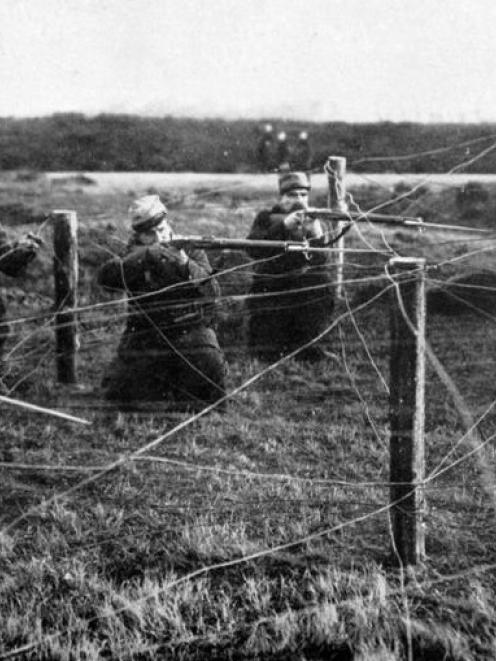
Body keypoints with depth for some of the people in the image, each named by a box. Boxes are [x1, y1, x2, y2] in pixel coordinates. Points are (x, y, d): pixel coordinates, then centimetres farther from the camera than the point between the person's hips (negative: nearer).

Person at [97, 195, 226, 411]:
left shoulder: (190, 249, 0)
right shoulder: (135, 254, 2)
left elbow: (213, 292, -11)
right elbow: (105, 277, -17)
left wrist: (186, 265, -28)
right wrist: (144, 257, -29)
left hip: (191, 329, -1)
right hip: (144, 333, 1)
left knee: (209, 360, -31)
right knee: (120, 396, -9)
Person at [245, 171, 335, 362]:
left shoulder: (315, 222, 9)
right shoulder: (267, 218, 4)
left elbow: (324, 262, -6)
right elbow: (253, 250, -15)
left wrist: (318, 238, -26)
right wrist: (283, 227, -24)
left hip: (307, 292, 3)